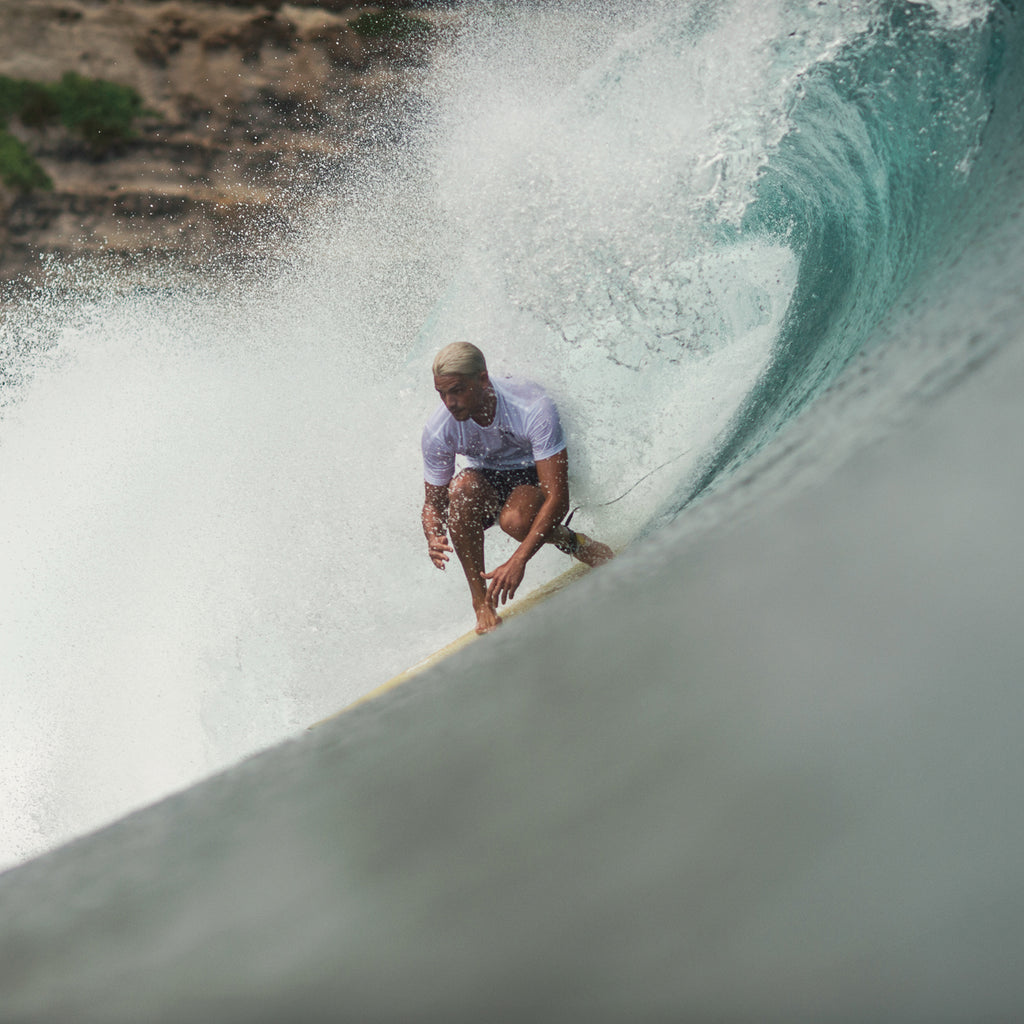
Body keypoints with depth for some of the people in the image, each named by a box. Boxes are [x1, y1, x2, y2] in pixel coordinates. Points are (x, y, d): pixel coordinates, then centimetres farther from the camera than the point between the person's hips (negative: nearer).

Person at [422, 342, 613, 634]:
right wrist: (433, 539, -34)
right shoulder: (437, 431, -23)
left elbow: (557, 499, -36)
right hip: (487, 480, 3)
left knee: (515, 520, -38)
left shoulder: (533, 409, -34)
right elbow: (434, 502, -10)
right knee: (462, 487, -34)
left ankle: (570, 541, -3)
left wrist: (518, 560, -45)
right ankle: (481, 601, -23)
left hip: (536, 475, -3)